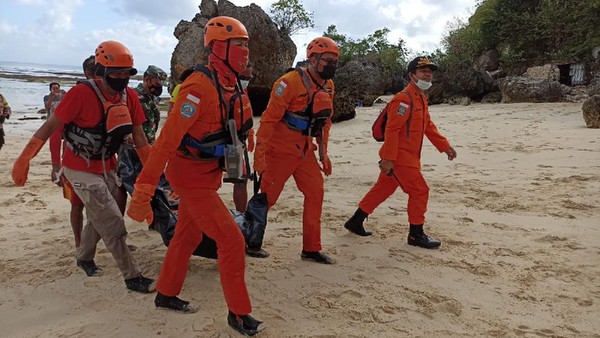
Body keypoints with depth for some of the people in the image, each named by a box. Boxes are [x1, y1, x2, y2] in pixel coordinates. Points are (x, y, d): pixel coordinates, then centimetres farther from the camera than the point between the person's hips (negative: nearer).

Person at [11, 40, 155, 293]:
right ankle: (132, 277, 1)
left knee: (98, 219, 22)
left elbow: (138, 135, 2)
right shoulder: (82, 93, -23)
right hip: (82, 170, -7)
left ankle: (84, 258, 47)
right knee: (113, 223, -9)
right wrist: (24, 159, -16)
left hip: (107, 168, 7)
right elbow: (50, 125, -17)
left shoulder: (129, 97, -6)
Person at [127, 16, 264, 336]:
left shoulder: (232, 87, 3)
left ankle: (166, 294, 40)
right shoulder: (200, 86, -25)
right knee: (231, 240, -5)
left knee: (187, 236, 21)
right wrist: (143, 191, -29)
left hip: (206, 172, 9)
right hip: (191, 176, -9)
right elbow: (167, 138, -28)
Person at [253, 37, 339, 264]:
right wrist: (260, 154, -23)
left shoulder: (328, 86, 6)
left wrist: (323, 153, 14)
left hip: (305, 151, 7)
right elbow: (269, 119, -20)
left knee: (315, 194, 4)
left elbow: (325, 121, 16)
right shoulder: (290, 82, -18)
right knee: (266, 198, 0)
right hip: (280, 150, -7)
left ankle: (311, 249, 15)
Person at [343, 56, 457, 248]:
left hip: (409, 157, 10)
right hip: (399, 157, -10)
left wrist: (444, 146, 17)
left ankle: (356, 222, 26)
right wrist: (388, 159, -26)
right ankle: (416, 234, 10)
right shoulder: (404, 99, -18)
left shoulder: (421, 98, 15)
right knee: (420, 191, -4)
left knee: (383, 189, 15)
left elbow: (428, 125, 21)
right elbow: (392, 130, -22)